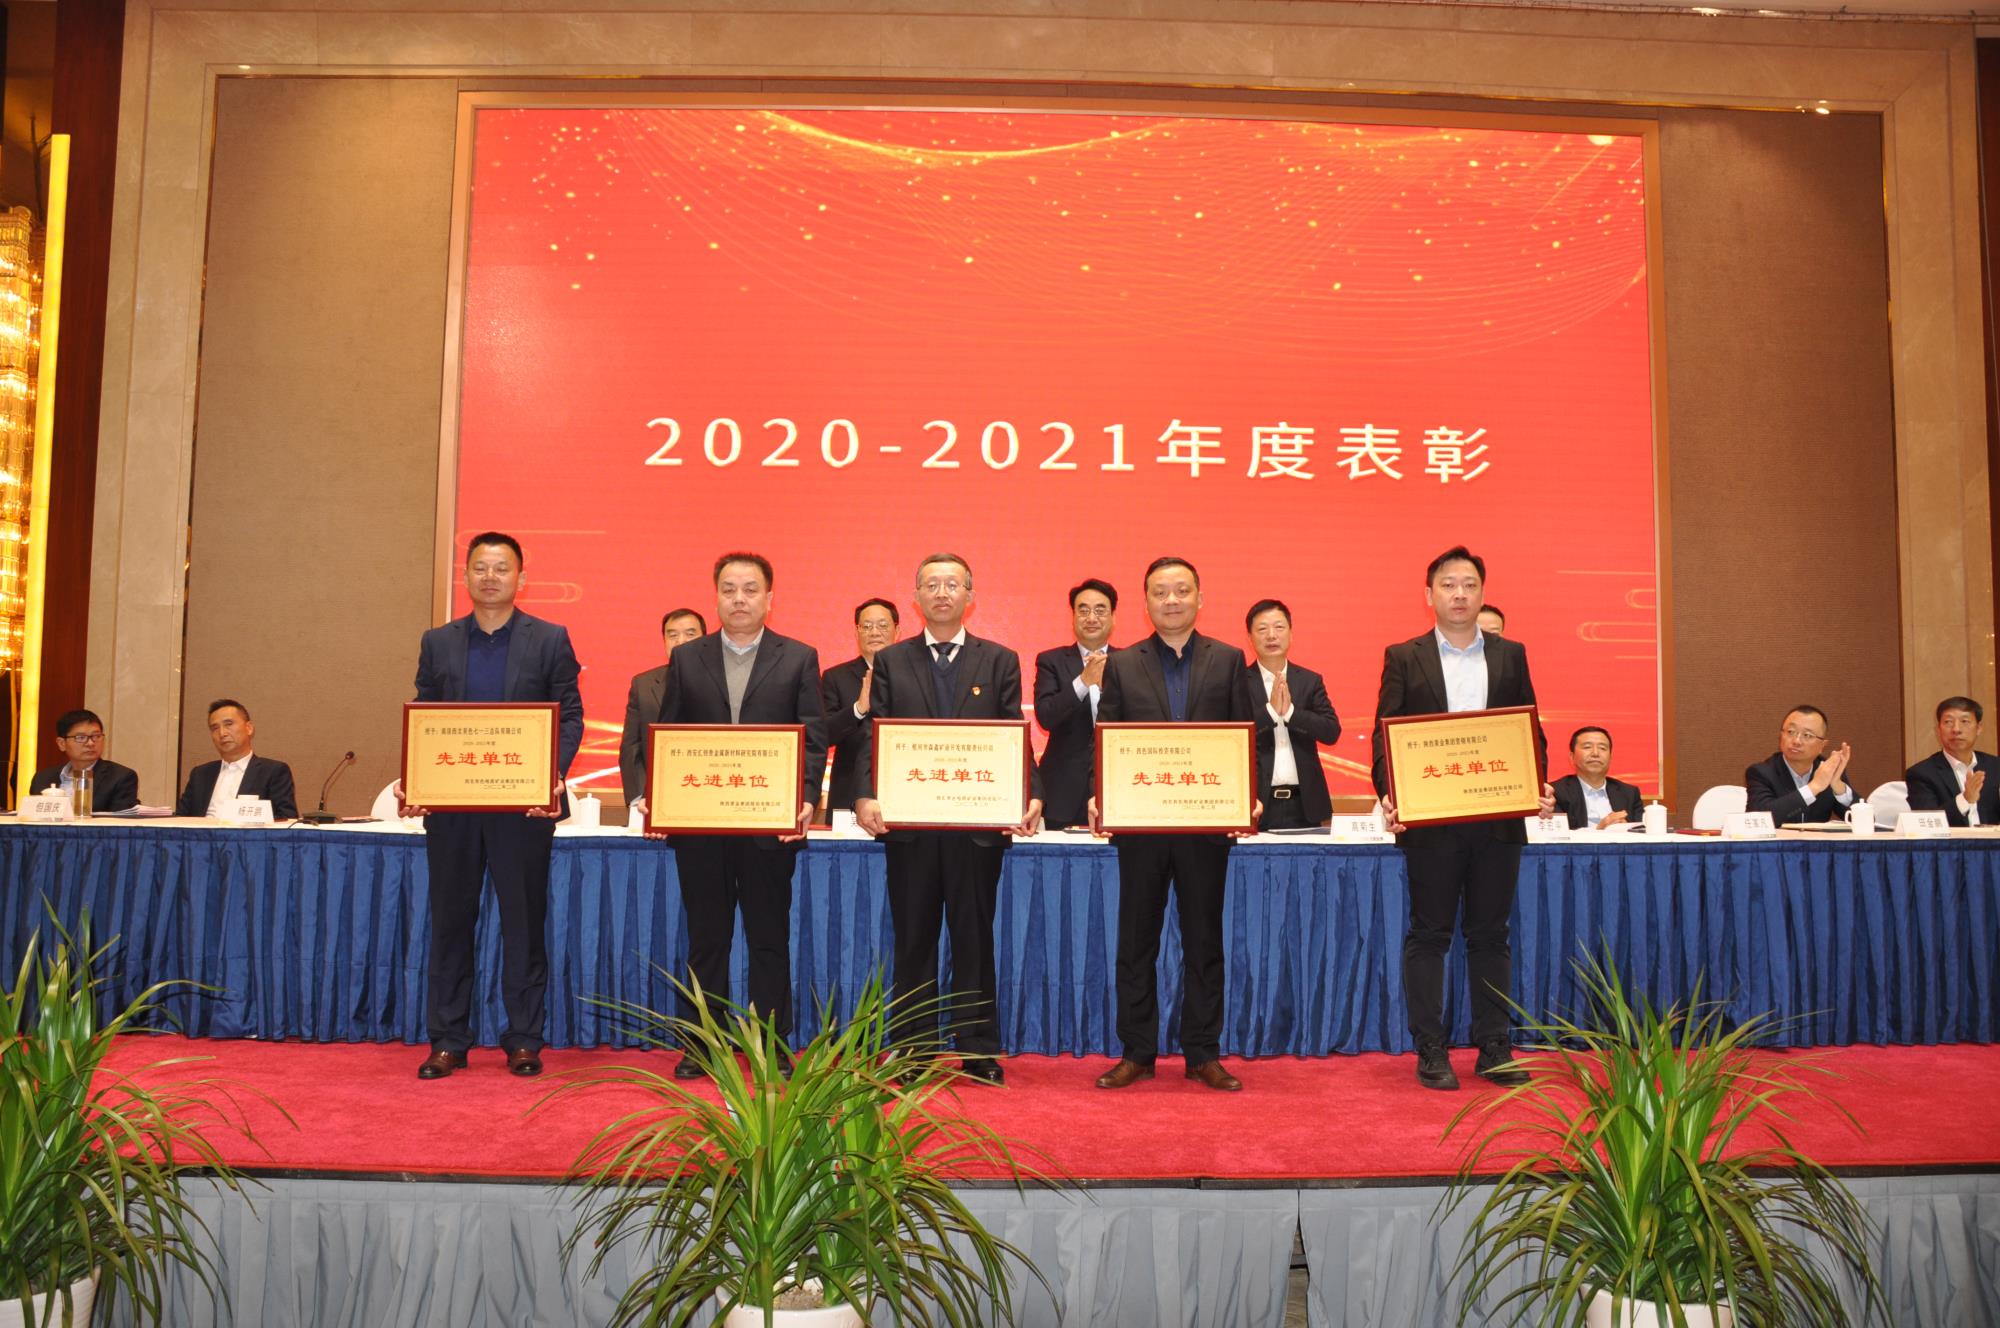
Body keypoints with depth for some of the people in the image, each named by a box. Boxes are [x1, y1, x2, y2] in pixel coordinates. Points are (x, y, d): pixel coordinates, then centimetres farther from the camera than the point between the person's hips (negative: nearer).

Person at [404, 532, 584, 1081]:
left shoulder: (550, 640, 3)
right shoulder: (437, 642, 10)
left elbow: (570, 717, -1)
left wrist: (553, 778, -16)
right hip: (450, 804, 3)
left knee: (525, 922, 4)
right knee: (450, 922, 8)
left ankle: (523, 1041, 13)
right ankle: (448, 1041, 17)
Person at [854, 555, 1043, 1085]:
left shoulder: (1000, 661, 8)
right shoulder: (890, 662, 9)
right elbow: (874, 738, 1)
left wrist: (1030, 796, -14)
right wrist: (866, 797, -15)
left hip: (979, 823, 0)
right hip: (908, 822, 1)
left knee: (975, 939, 7)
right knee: (913, 941, 8)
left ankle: (980, 1054, 16)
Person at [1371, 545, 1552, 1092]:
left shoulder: (1510, 655, 10)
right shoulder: (1403, 657, 3)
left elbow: (1532, 730, 10)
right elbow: (1384, 734, 0)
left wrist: (1539, 786, -7)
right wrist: (1387, 795, -15)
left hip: (1499, 817, 2)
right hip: (1429, 820, -2)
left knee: (1491, 935, 9)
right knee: (1428, 934, 4)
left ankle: (1494, 1048, 18)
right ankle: (1431, 1051, 12)